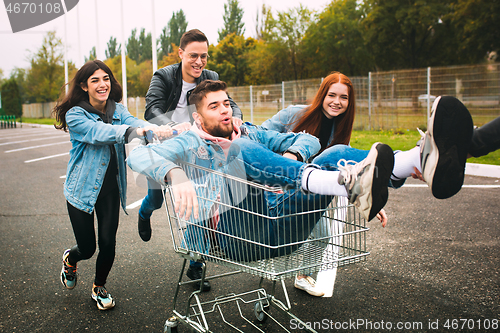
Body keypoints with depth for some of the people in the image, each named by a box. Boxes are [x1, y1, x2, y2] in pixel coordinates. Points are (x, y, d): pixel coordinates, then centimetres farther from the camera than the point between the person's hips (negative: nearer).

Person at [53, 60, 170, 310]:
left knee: (108, 242, -1)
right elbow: (98, 132, -31)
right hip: (82, 188, -3)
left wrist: (157, 129, -43)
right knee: (87, 248, 4)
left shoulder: (117, 110, 2)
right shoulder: (75, 115, -13)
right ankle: (70, 258, 44)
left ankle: (99, 287, 29)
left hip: (111, 187, 3)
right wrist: (136, 130, -49)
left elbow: (132, 121, -19)